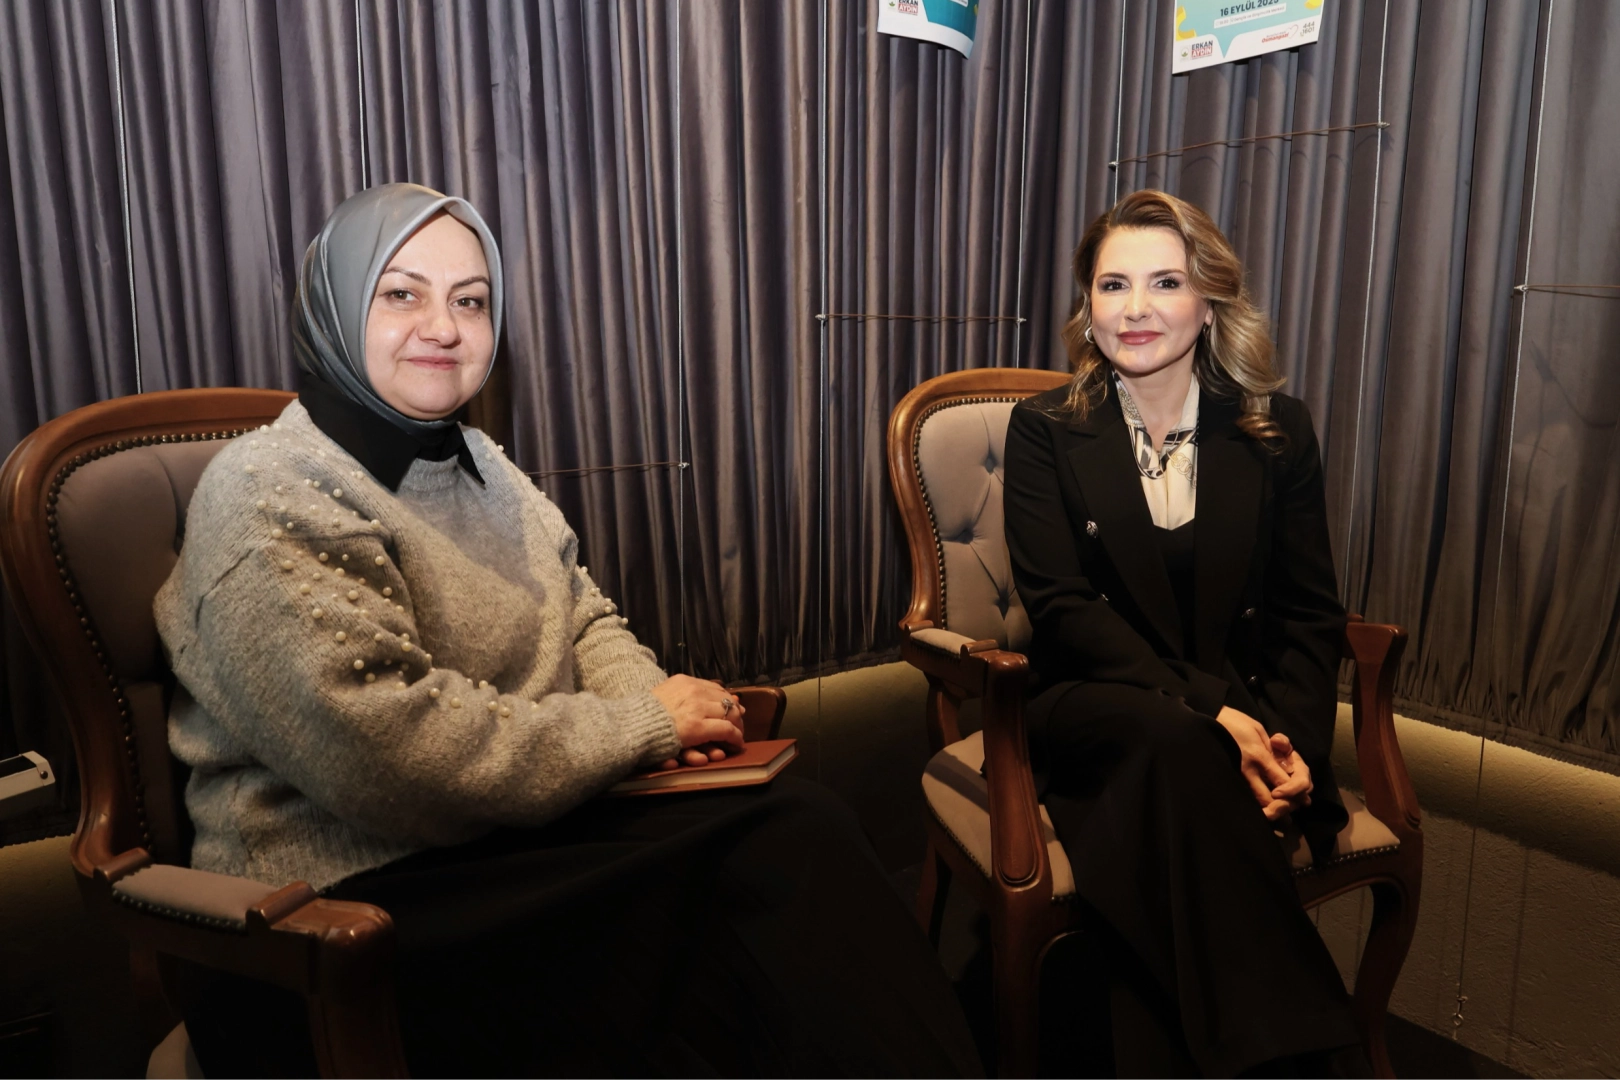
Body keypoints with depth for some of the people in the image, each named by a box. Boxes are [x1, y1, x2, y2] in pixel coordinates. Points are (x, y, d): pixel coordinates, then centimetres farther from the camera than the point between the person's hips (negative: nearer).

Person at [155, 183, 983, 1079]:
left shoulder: (475, 464, 14)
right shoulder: (268, 498, -12)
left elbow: (583, 622, 17)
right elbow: (388, 753, -23)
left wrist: (650, 700, -6)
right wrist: (642, 727, -17)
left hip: (512, 832, 7)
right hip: (353, 897, -7)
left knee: (798, 822, -19)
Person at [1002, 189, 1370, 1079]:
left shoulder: (1277, 430, 8)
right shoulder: (1046, 430, 2)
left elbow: (1308, 613, 7)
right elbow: (1063, 605, -8)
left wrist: (1290, 738, -14)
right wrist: (1212, 712, -20)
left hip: (1245, 715, 1)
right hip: (1089, 707, -1)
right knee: (1172, 740, -35)